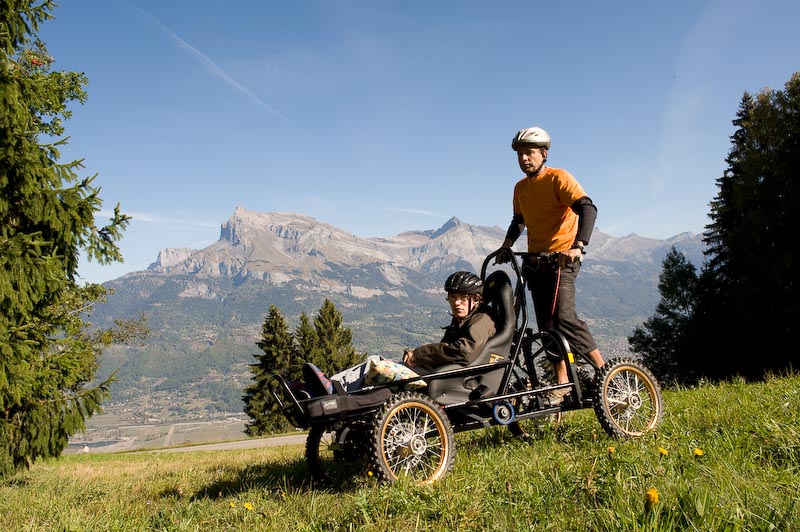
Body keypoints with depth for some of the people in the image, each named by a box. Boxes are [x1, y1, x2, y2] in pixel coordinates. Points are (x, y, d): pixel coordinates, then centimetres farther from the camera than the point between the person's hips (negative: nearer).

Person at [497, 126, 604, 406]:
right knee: (547, 325, 4)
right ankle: (562, 383, 10)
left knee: (564, 317, -21)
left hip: (562, 258, -7)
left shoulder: (558, 178, -10)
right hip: (535, 261, 7)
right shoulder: (520, 188, 12)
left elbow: (588, 208, -22)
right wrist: (506, 246, 10)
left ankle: (603, 370, -9)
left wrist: (578, 246, -35)